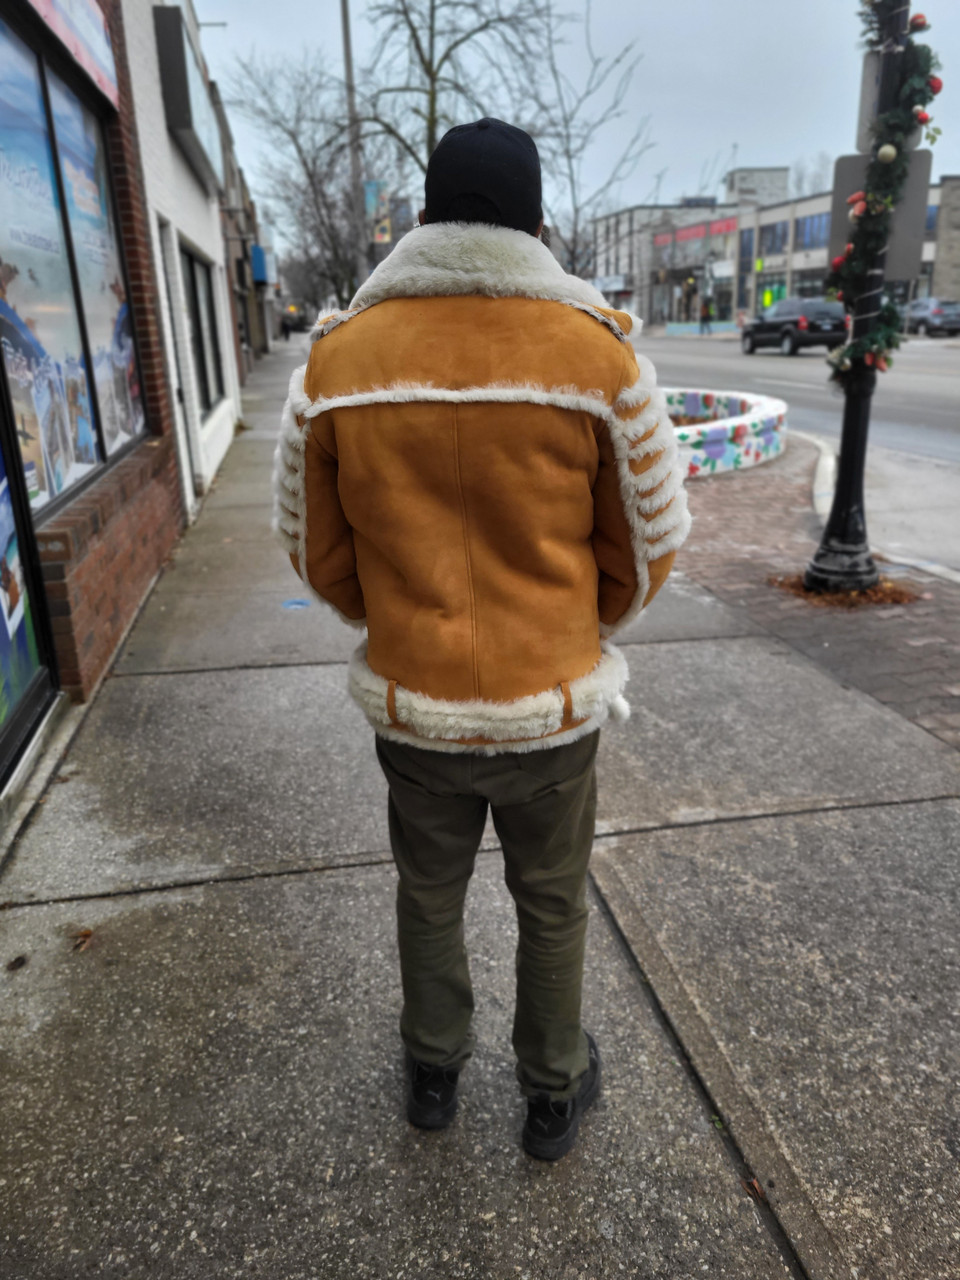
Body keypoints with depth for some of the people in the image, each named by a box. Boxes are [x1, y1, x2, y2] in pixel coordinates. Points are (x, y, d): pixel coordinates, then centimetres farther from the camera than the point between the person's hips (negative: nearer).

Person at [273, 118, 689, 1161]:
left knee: (429, 897, 26)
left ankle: (433, 1073, 49)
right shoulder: (598, 352, -12)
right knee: (551, 909, 22)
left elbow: (316, 552, 0)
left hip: (411, 708, 2)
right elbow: (648, 550, -4)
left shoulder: (336, 360, -7)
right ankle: (553, 1095, 45)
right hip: (553, 708, -1)